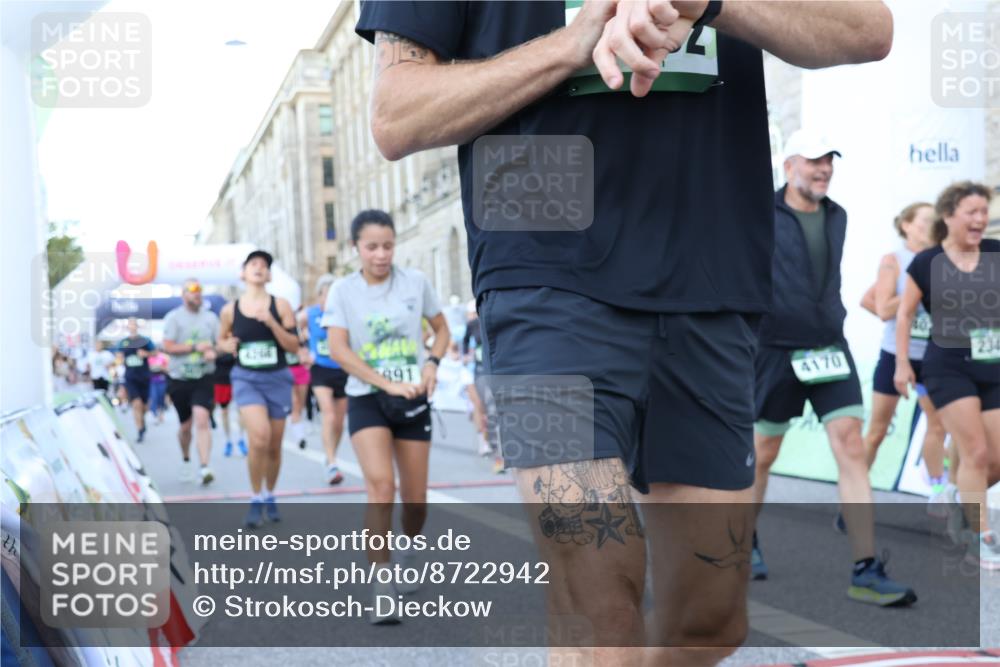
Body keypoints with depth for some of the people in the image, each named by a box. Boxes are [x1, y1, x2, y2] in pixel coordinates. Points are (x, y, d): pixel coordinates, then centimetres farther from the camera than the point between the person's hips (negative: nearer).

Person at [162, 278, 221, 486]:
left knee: (202, 420, -17)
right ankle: (186, 459, 39)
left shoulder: (210, 317, 8)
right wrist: (196, 347, -17)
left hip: (204, 378, 0)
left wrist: (213, 352, -11)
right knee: (185, 425, 11)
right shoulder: (173, 317, -2)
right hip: (180, 380, 0)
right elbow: (168, 347, -9)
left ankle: (204, 469, -23)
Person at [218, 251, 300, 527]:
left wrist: (271, 322, -17)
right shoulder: (230, 310, 1)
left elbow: (294, 346, -4)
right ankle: (256, 499, -4)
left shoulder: (281, 305, -2)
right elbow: (221, 341, 16)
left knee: (274, 445, 10)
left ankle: (269, 497, 33)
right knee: (259, 437, -22)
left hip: (277, 378, 1)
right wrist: (227, 345, -7)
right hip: (246, 378, -1)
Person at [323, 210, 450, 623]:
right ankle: (381, 590, -17)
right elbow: (338, 350, -11)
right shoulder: (343, 291, -4)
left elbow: (441, 329, 13)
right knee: (381, 485, -21)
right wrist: (387, 384, -20)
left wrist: (432, 363, -8)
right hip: (367, 400, -2)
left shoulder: (415, 282, 0)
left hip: (414, 401, 2)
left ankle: (408, 551, 39)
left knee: (415, 497, 5)